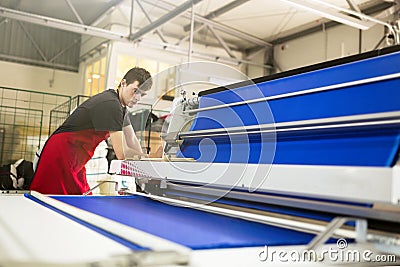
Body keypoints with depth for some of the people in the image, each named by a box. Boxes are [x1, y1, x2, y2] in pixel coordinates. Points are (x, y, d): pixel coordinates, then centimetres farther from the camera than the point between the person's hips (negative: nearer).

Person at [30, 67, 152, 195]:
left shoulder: (120, 106, 11)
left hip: (75, 162, 10)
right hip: (60, 156, -10)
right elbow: (121, 153, -24)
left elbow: (132, 141, 15)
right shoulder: (110, 104, -21)